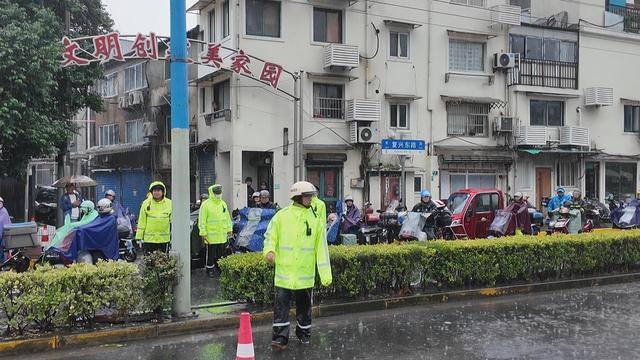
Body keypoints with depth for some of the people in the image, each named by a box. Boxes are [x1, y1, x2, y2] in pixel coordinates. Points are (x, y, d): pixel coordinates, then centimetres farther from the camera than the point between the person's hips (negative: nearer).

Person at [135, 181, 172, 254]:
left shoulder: (169, 203, 3)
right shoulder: (146, 203, 1)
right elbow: (142, 221, 4)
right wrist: (139, 237, 0)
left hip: (164, 239, 1)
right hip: (149, 239, -1)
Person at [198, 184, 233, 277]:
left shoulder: (223, 204, 12)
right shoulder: (206, 205, -8)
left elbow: (227, 218, 19)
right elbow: (202, 220, -9)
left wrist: (229, 229, 15)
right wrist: (203, 233, -13)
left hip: (222, 235, 5)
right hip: (211, 235, -5)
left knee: (221, 253, 13)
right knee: (211, 254, 3)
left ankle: (220, 267, 25)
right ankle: (210, 269, 14)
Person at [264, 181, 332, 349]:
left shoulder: (315, 219, 2)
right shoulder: (282, 215, -3)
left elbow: (321, 247, 2)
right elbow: (270, 236, 1)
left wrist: (326, 274, -2)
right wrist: (269, 250, -21)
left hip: (305, 272, 2)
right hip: (284, 270, -2)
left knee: (304, 304, 15)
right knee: (281, 304, -4)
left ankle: (304, 332, 33)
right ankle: (280, 337, 4)